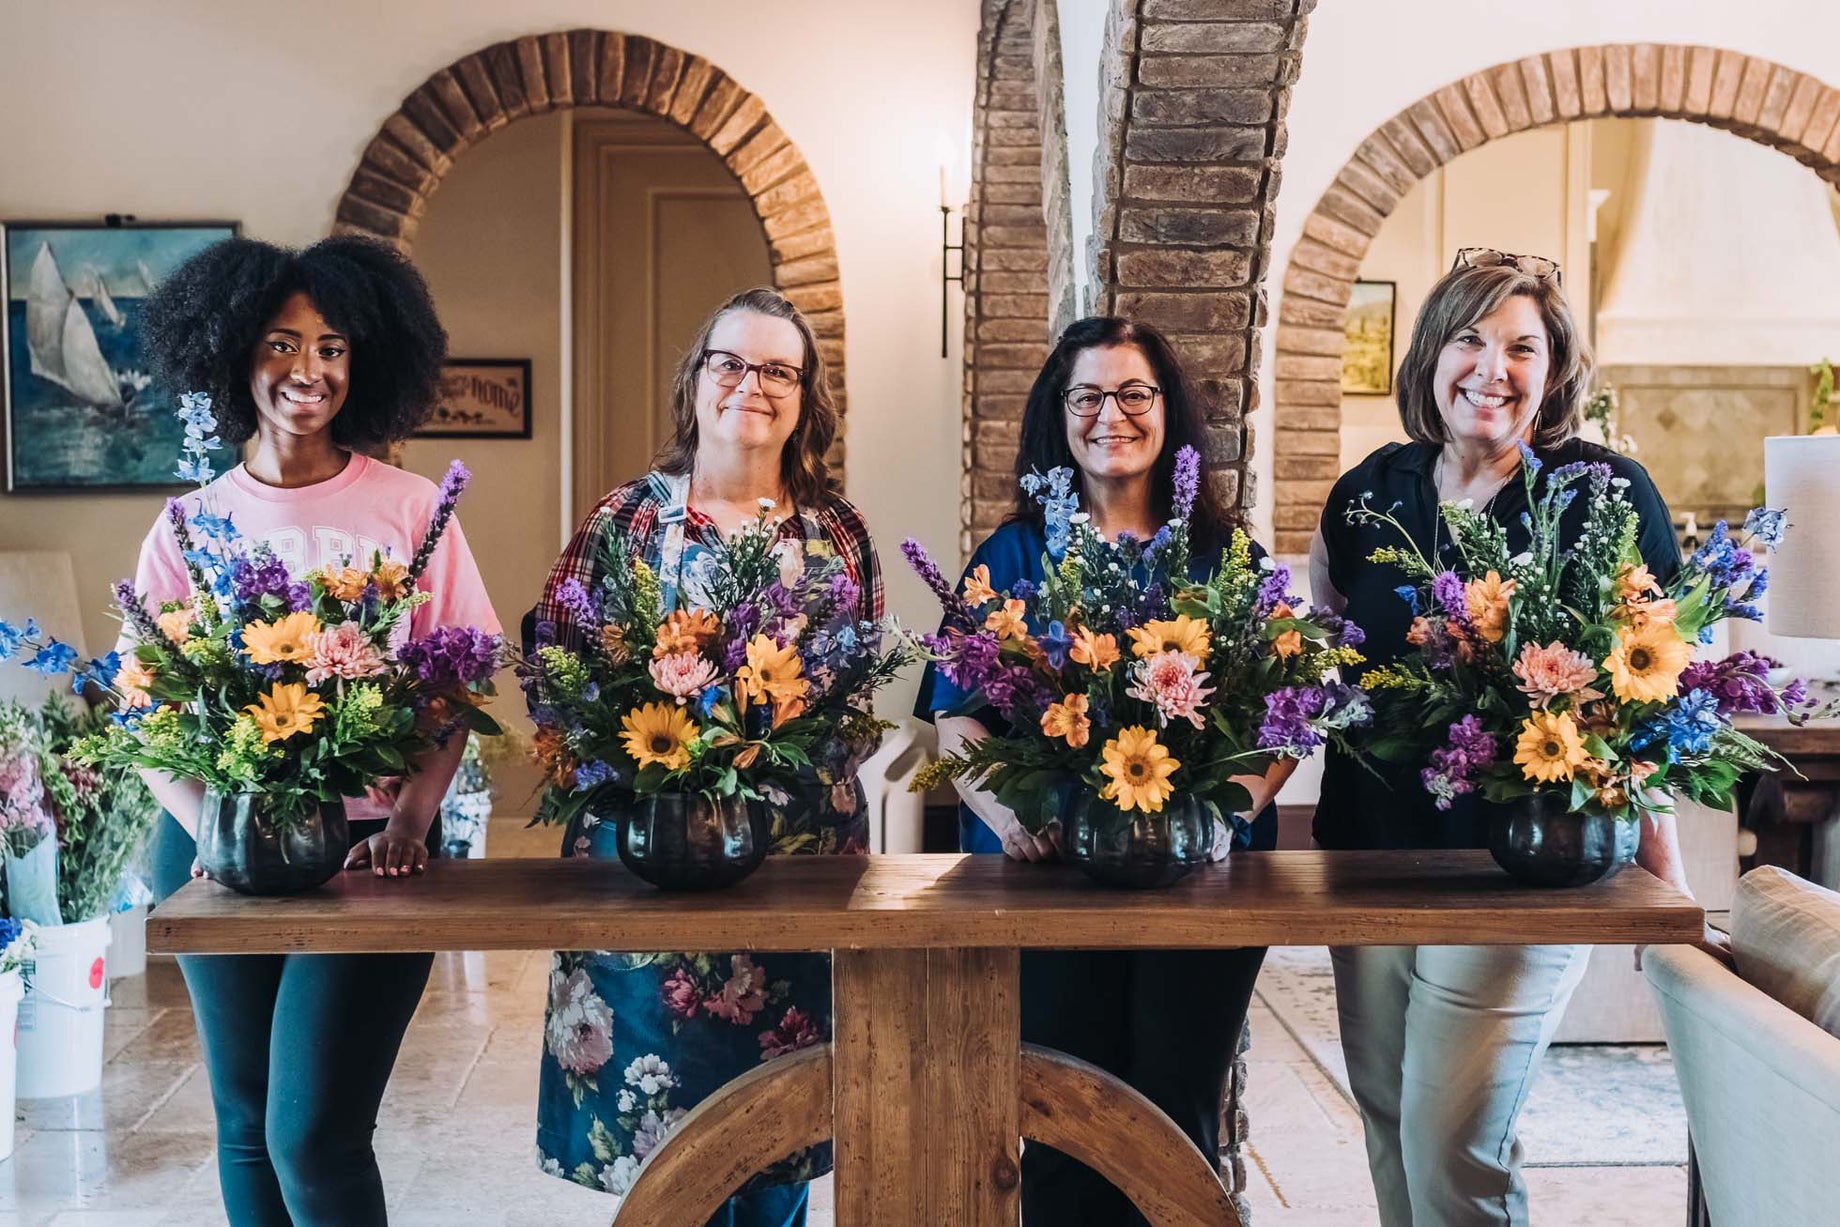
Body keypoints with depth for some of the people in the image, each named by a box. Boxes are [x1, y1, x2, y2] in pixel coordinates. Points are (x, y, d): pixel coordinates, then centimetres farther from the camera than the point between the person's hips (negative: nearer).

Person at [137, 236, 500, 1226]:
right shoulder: (191, 524, 3)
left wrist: (407, 825, -16)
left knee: (313, 1133, -8)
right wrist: (212, 831, -14)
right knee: (245, 1127, 14)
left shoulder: (410, 510, -2)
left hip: (365, 849, -3)